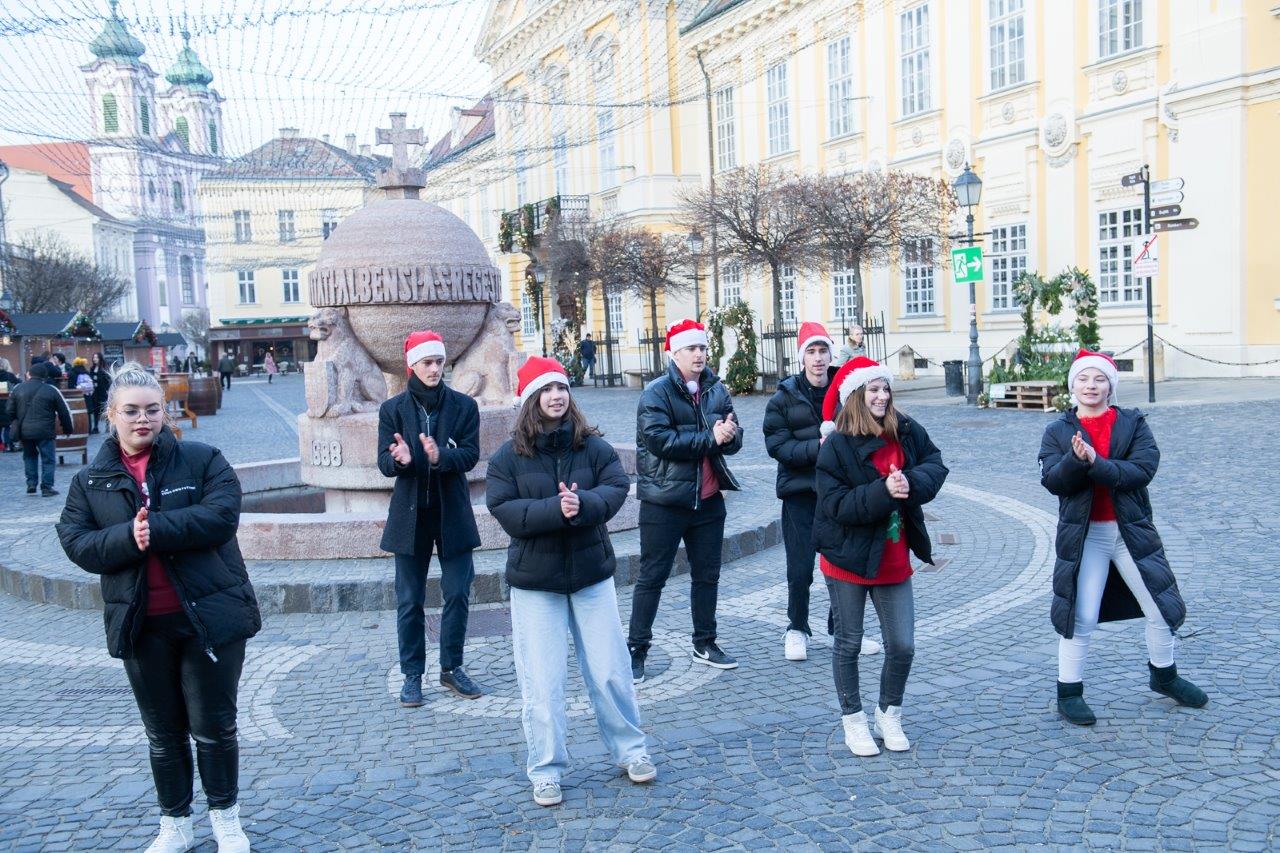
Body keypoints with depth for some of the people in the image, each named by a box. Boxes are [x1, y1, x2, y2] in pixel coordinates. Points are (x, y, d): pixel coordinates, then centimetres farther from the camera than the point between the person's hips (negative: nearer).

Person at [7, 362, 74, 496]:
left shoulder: (17, 389, 7)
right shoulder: (51, 390, 0)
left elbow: (11, 411, 10)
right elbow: (64, 412, 2)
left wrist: (14, 427, 23)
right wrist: (68, 429, 13)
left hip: (24, 431, 3)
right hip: (44, 431, -3)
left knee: (29, 456, 22)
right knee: (48, 459, 4)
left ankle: (31, 483, 19)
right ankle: (47, 487, 0)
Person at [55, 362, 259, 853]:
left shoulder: (201, 460, -2)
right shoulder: (91, 481, 6)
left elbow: (223, 513, -16)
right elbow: (76, 543, -4)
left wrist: (157, 529, -23)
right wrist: (127, 537, -22)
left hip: (210, 615, -2)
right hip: (141, 626, 3)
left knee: (214, 726, 7)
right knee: (163, 733, 15)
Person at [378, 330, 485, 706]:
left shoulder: (463, 406, 0)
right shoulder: (393, 409, 0)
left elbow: (470, 455, -8)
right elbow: (384, 461, -5)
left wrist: (442, 457, -29)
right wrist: (399, 460, -29)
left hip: (453, 511, 1)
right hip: (410, 513, 0)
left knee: (458, 593, 4)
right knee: (410, 600, 6)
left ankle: (452, 668, 22)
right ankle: (412, 675, 18)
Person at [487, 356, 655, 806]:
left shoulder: (594, 446, 0)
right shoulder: (508, 456, -4)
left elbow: (616, 488, -12)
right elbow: (503, 509, -14)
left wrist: (582, 504, -31)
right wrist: (555, 509, -27)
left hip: (591, 573, 1)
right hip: (534, 581, -1)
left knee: (610, 670, 9)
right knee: (541, 680, 3)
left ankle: (630, 750, 27)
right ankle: (546, 770, 17)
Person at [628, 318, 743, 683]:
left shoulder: (717, 390, 7)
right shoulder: (656, 393, -10)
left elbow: (735, 440, 5)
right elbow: (659, 439, -23)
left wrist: (728, 434, -19)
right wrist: (710, 439, -21)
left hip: (708, 499, 6)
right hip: (665, 501, -6)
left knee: (707, 574, 16)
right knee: (652, 577, 2)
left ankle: (704, 643, 31)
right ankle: (636, 649, 13)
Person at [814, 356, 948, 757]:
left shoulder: (906, 431, -2)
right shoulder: (837, 446, -15)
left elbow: (935, 465, 0)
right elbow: (836, 504, -20)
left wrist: (911, 483, -20)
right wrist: (883, 492, -29)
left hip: (893, 559, 4)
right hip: (848, 559, -4)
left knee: (902, 646, 7)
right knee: (849, 644, 10)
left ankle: (889, 715, 29)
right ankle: (853, 720, 27)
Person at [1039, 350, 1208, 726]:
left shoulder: (1133, 424, 2)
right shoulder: (1058, 432, 1)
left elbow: (1144, 468, -15)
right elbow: (1052, 480, -12)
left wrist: (1096, 463, -26)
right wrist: (1076, 460, -31)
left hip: (1132, 531, 2)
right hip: (1083, 536, -2)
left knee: (1162, 609, 13)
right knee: (1082, 618, 0)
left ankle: (1164, 676, 38)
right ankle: (1069, 693, 15)